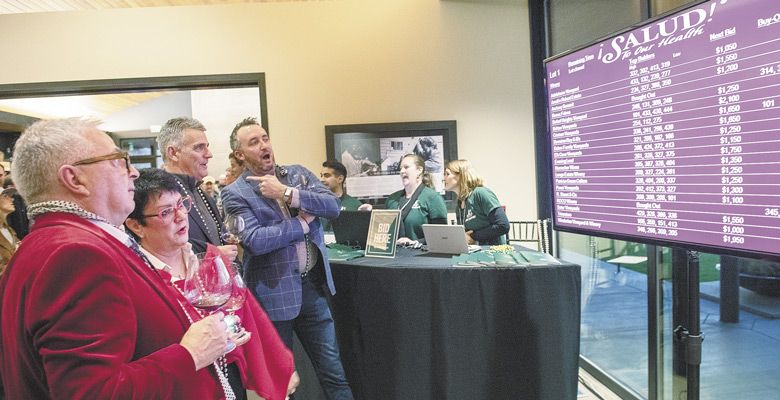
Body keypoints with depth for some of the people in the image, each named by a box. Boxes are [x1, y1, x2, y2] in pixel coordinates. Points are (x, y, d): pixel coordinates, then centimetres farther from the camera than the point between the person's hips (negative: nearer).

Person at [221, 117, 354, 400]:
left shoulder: (298, 174, 6)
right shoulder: (235, 193, -7)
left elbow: (333, 206, -8)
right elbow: (254, 241, -22)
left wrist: (286, 192, -17)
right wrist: (303, 222, -14)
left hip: (313, 286, 4)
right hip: (274, 294, -3)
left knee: (333, 372, 12)